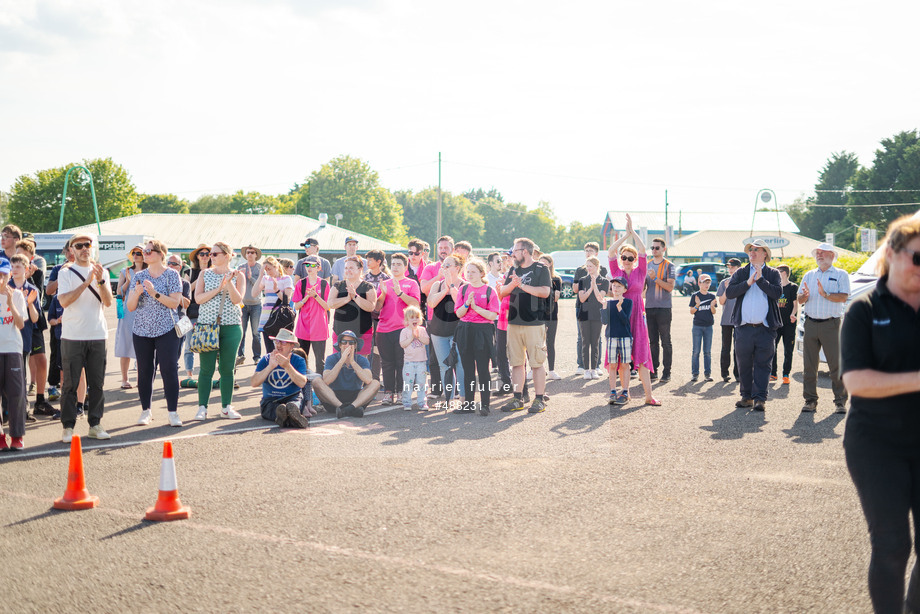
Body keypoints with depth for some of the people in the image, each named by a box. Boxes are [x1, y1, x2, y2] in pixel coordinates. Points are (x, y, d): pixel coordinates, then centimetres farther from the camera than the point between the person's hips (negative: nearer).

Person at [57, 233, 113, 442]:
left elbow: (108, 302, -1)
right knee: (70, 383, -1)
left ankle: (95, 424, 13)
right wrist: (86, 282, -19)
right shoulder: (66, 273, 1)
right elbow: (64, 301, -13)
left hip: (97, 335, 3)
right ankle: (68, 426, 5)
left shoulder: (101, 272, 10)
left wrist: (100, 281, -17)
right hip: (72, 336, -3)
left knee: (97, 383, 5)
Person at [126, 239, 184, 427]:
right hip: (142, 331, 3)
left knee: (169, 370, -7)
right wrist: (136, 293, -14)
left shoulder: (171, 275, 0)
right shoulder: (139, 277, 10)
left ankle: (173, 412, -2)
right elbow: (130, 307, 6)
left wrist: (155, 293, -19)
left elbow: (175, 302, -8)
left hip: (166, 330, -3)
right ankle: (146, 410, 16)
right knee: (144, 371, 5)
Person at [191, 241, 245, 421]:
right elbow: (198, 298, -3)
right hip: (207, 324, 0)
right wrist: (218, 288, -12)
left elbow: (237, 299, -5)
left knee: (227, 368, 3)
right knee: (206, 368, -3)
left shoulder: (238, 275, 7)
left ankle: (226, 407, 12)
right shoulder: (205, 274, 9)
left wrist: (229, 283, -18)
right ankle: (202, 408, 2)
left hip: (231, 325, 0)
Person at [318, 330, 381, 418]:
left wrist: (352, 362, -24)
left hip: (357, 399, 1)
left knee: (375, 383, -20)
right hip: (333, 398, -1)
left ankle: (351, 407, -42)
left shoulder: (362, 360, 0)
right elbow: (326, 381, -20)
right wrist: (342, 360, -25)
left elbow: (368, 380, -20)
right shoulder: (331, 359, -3)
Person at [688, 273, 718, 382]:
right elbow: (691, 311, -1)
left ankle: (707, 373, 9)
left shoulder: (712, 296, 7)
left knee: (708, 351, 5)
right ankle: (694, 373, 3)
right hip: (697, 326, -2)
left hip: (709, 326, 2)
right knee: (696, 351, -2)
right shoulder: (695, 296, 0)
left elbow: (714, 312, 5)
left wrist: (712, 306, -15)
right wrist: (697, 305, -20)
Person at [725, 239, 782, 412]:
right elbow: (729, 292, -2)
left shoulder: (773, 273, 8)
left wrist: (760, 279, -11)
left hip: (765, 328, -2)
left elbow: (777, 293, -9)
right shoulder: (741, 273, 12)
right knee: (744, 364, 7)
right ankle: (747, 397, 18)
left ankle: (760, 398, -1)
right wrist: (748, 282, -11)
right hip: (744, 328, 2)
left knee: (762, 364, -3)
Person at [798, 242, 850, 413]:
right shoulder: (809, 275, 19)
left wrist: (826, 294, -20)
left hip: (831, 324, -4)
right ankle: (810, 400, 9)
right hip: (811, 324, 4)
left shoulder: (841, 275, 6)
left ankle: (840, 401, -1)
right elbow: (799, 300, 13)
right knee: (809, 365, 3)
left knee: (836, 364, -6)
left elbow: (843, 297, -8)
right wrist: (805, 295, -9)